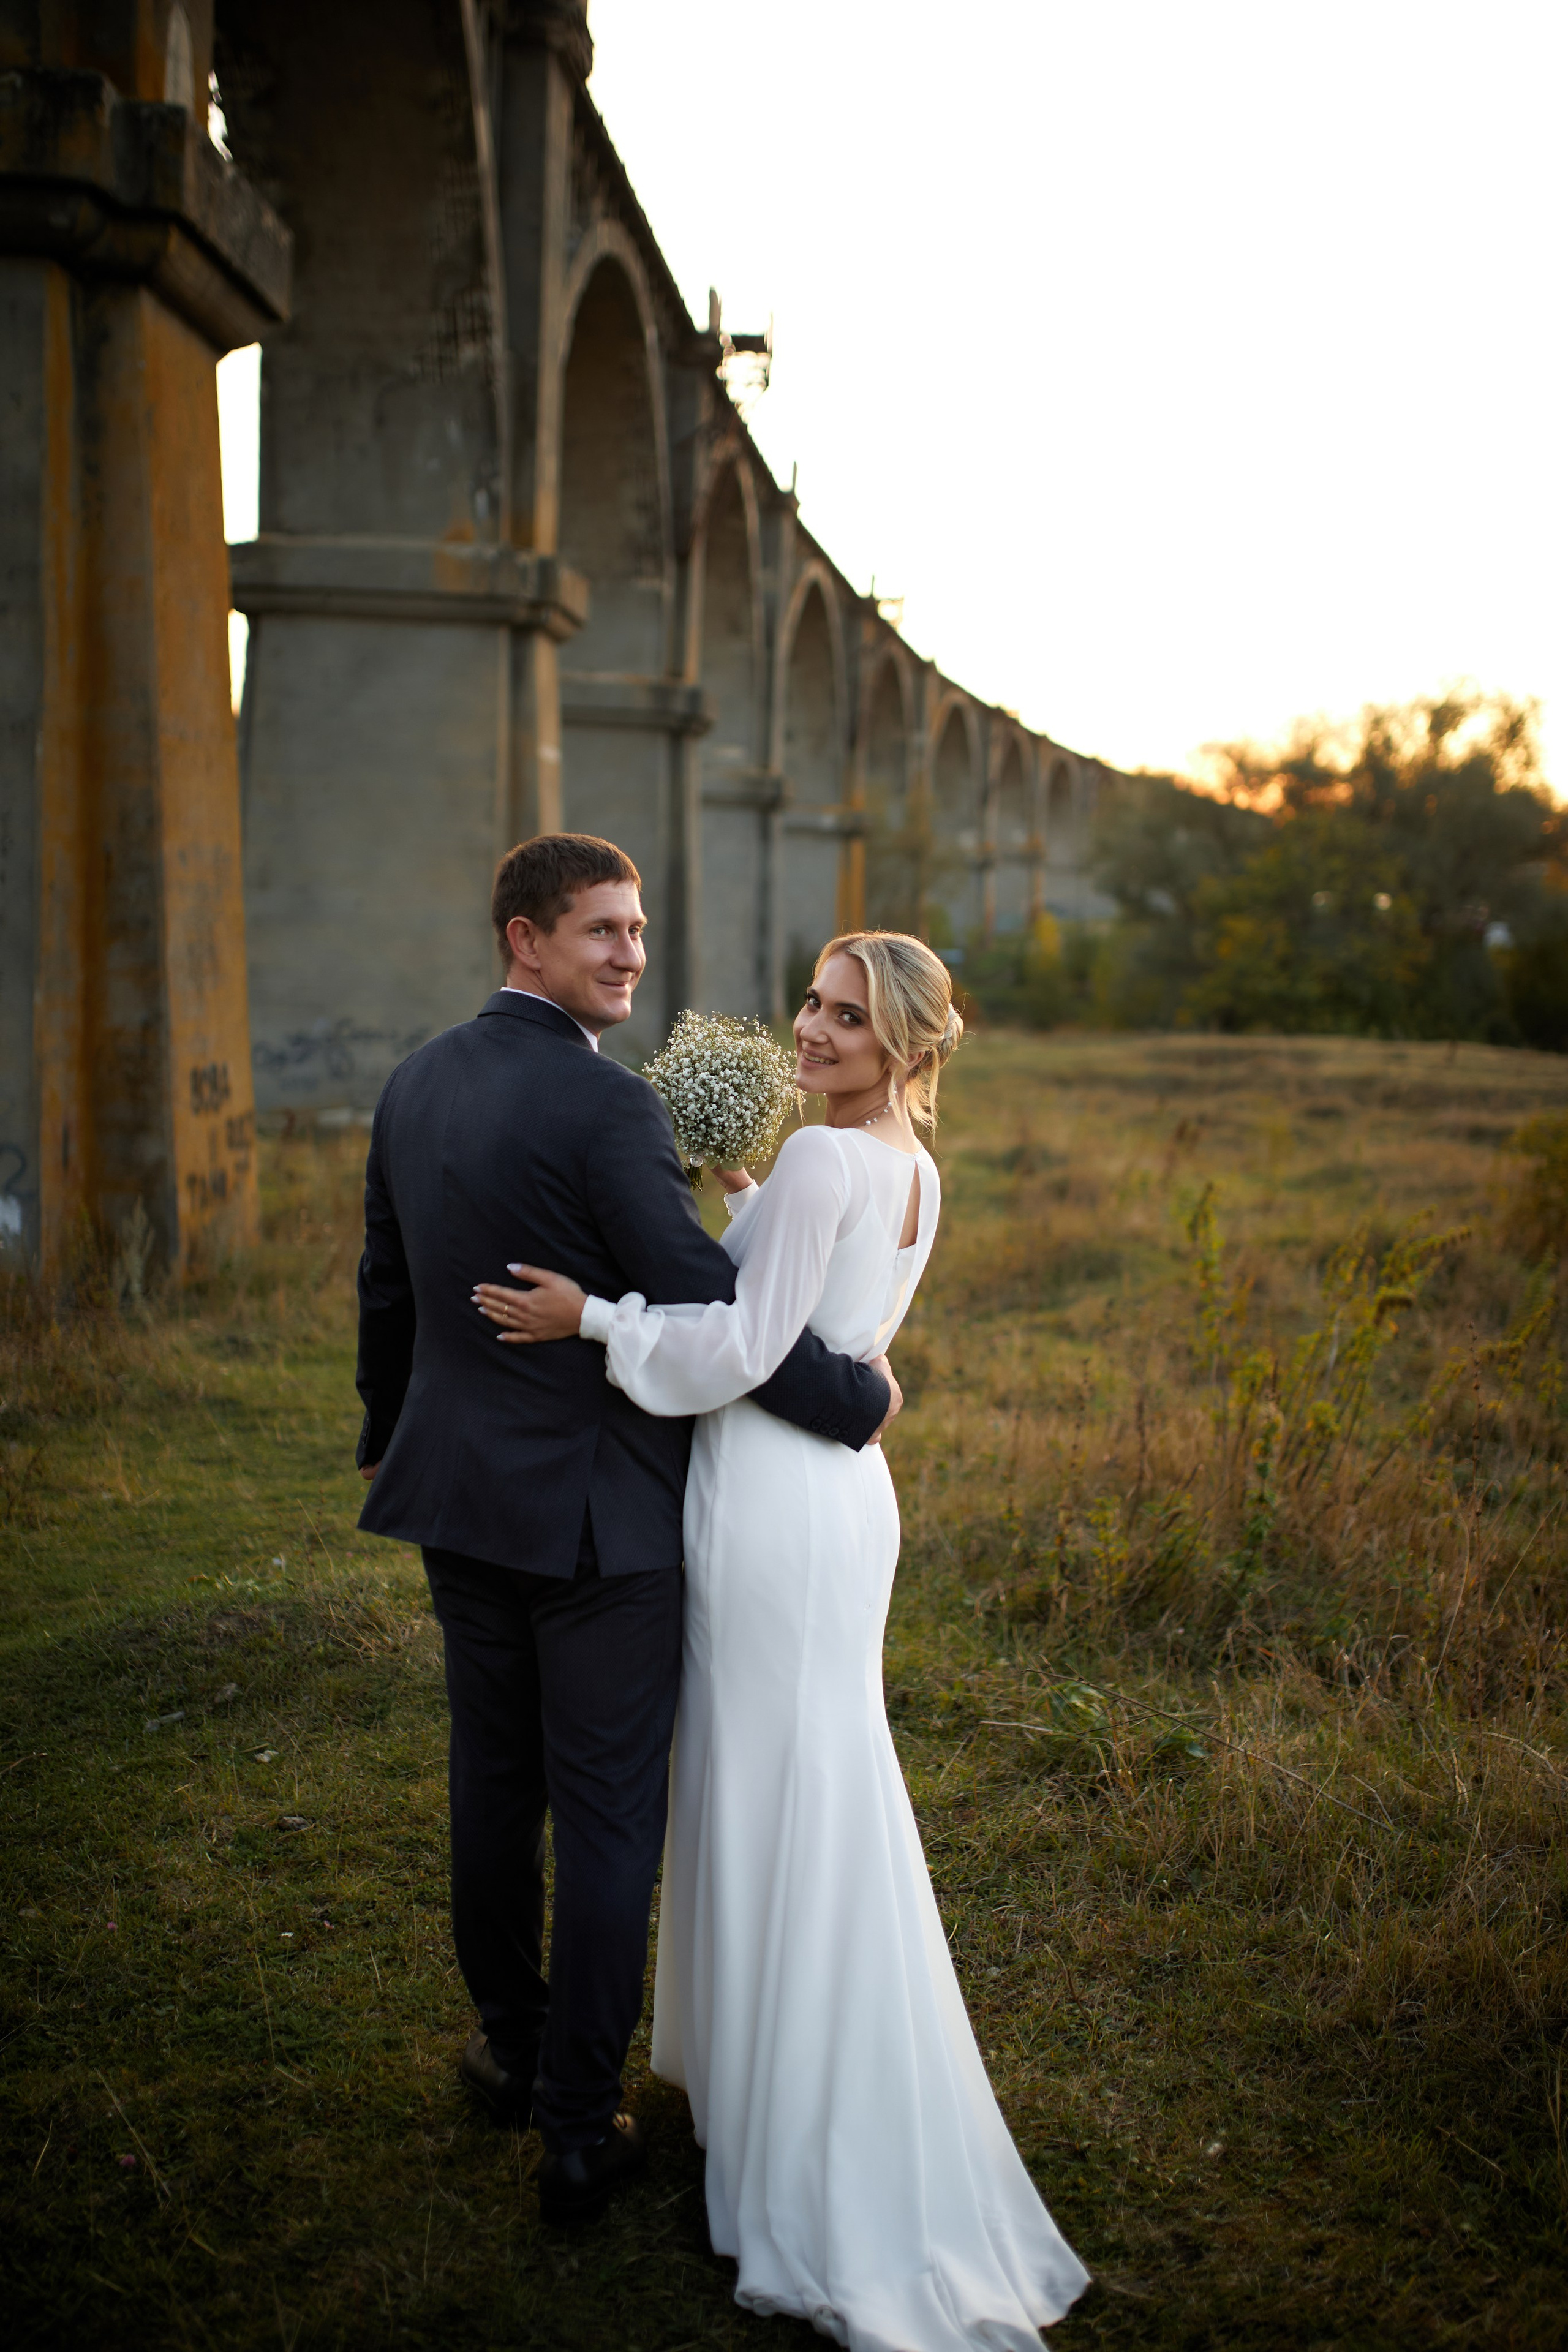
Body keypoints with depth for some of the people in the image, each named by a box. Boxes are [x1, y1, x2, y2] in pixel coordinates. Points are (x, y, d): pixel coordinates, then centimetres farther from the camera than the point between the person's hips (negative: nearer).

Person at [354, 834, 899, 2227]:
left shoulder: (415, 1085, 5)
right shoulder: (606, 1105, -19)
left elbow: (386, 1286, 15)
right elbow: (710, 1312, -21)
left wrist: (386, 1438, 30)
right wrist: (858, 1399, -7)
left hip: (461, 1496, 7)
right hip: (595, 1511, -7)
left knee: (494, 1782, 20)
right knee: (607, 1817, 5)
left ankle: (512, 2039, 39)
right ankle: (580, 2131, 15)